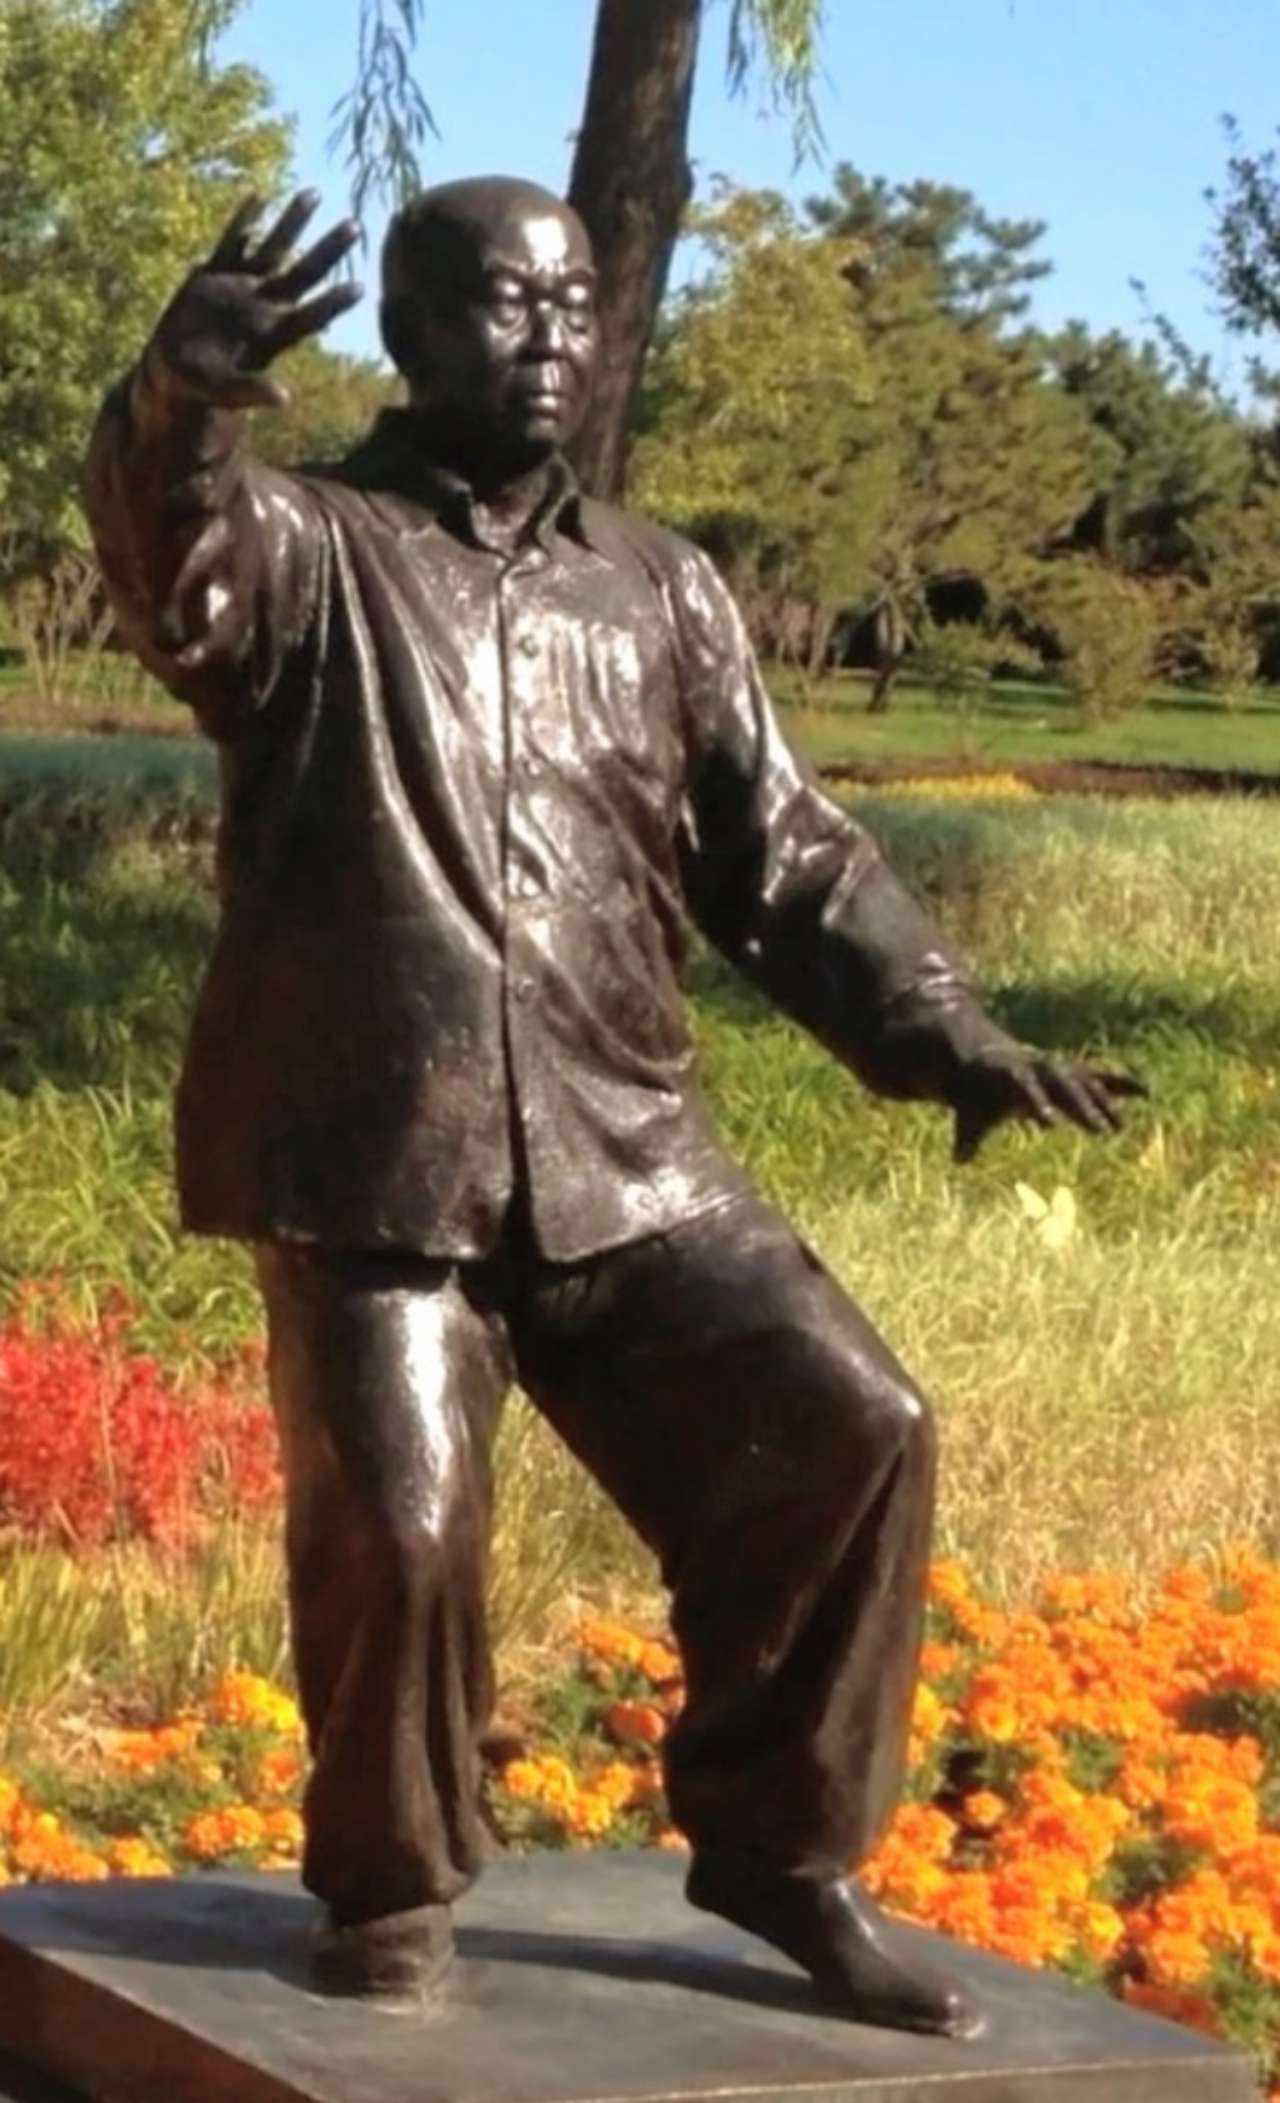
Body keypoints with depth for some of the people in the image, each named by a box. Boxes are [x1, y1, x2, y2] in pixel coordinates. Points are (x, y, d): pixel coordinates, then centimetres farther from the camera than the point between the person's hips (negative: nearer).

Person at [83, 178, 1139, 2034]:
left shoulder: (659, 593, 15)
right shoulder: (310, 556, 1)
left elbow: (783, 854, 14)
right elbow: (172, 556, -24)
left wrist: (942, 1034, -2)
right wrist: (183, 398, -48)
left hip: (627, 1167, 4)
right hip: (374, 1174, -4)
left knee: (849, 1434, -4)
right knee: (397, 1526, -13)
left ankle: (778, 1851, 13)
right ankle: (389, 1889, 15)